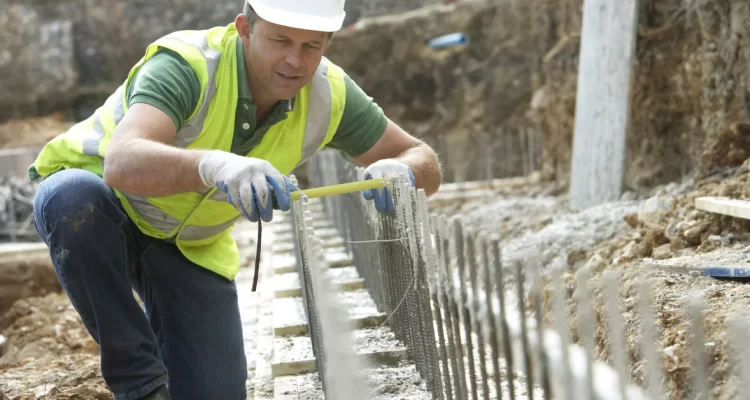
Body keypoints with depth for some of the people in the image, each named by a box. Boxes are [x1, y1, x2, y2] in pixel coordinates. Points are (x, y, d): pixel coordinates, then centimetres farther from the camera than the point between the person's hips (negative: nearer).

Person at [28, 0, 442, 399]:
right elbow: (122, 163, -51)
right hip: (98, 206, -3)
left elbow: (424, 161, -12)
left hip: (191, 243, 4)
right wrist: (213, 165, -70)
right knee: (75, 197, -40)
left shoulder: (328, 94, -17)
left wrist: (399, 171, -37)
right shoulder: (186, 65, -34)